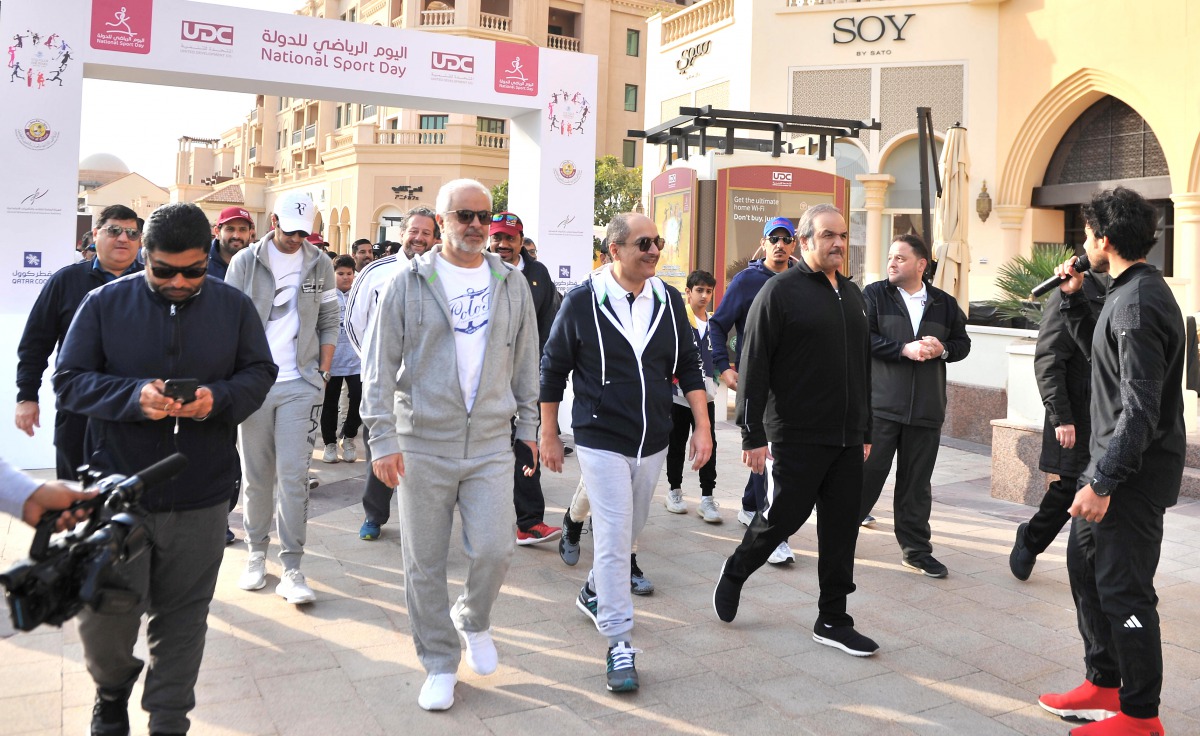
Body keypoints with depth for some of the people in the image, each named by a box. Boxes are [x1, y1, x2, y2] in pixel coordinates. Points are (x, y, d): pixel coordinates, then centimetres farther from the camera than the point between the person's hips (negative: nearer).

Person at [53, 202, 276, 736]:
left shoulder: (234, 306, 3)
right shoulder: (104, 303, -1)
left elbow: (259, 372, 6)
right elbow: (69, 381, -1)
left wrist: (219, 398, -15)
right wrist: (135, 395, -19)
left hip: (201, 496, 1)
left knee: (182, 616, 11)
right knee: (103, 615, 4)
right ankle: (112, 692, 37)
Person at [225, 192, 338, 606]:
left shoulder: (320, 265, 7)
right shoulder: (245, 262, 3)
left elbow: (328, 324, 11)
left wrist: (323, 373, 4)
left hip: (301, 385, 0)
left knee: (293, 475, -4)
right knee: (256, 475, 8)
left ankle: (292, 568, 0)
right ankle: (256, 553, 23)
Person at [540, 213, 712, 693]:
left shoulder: (669, 301, 2)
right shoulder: (582, 302, -9)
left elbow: (688, 366, 9)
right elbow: (553, 370, -1)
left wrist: (702, 426, 2)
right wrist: (548, 435, 1)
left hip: (654, 443, 5)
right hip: (601, 442, -5)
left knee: (629, 532, 19)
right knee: (614, 539, -7)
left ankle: (594, 592, 45)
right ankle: (619, 645, 3)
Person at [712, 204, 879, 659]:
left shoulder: (852, 295, 14)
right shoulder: (781, 291, -8)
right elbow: (753, 368, -12)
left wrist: (866, 429, 19)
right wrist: (753, 436, -15)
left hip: (847, 439, 7)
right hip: (797, 438, -6)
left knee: (841, 528, 8)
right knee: (784, 517, 1)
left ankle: (832, 621, 19)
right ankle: (735, 572, 29)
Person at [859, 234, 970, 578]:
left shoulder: (945, 304, 10)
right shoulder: (874, 295, 1)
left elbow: (962, 343, 15)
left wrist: (942, 349, -6)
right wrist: (904, 349, -17)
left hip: (926, 409, 3)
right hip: (880, 404, -3)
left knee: (917, 482, 10)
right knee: (867, 472, 1)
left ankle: (916, 549, 21)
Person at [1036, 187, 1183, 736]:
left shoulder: (1138, 303, -20)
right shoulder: (1128, 292, 11)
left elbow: (1141, 409, -25)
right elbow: (1097, 350, 25)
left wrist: (1103, 482, -25)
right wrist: (1073, 298, 14)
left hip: (1133, 475, -11)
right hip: (1110, 463, 11)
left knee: (1122, 589, -2)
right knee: (1085, 567, 17)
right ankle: (1104, 685, 31)